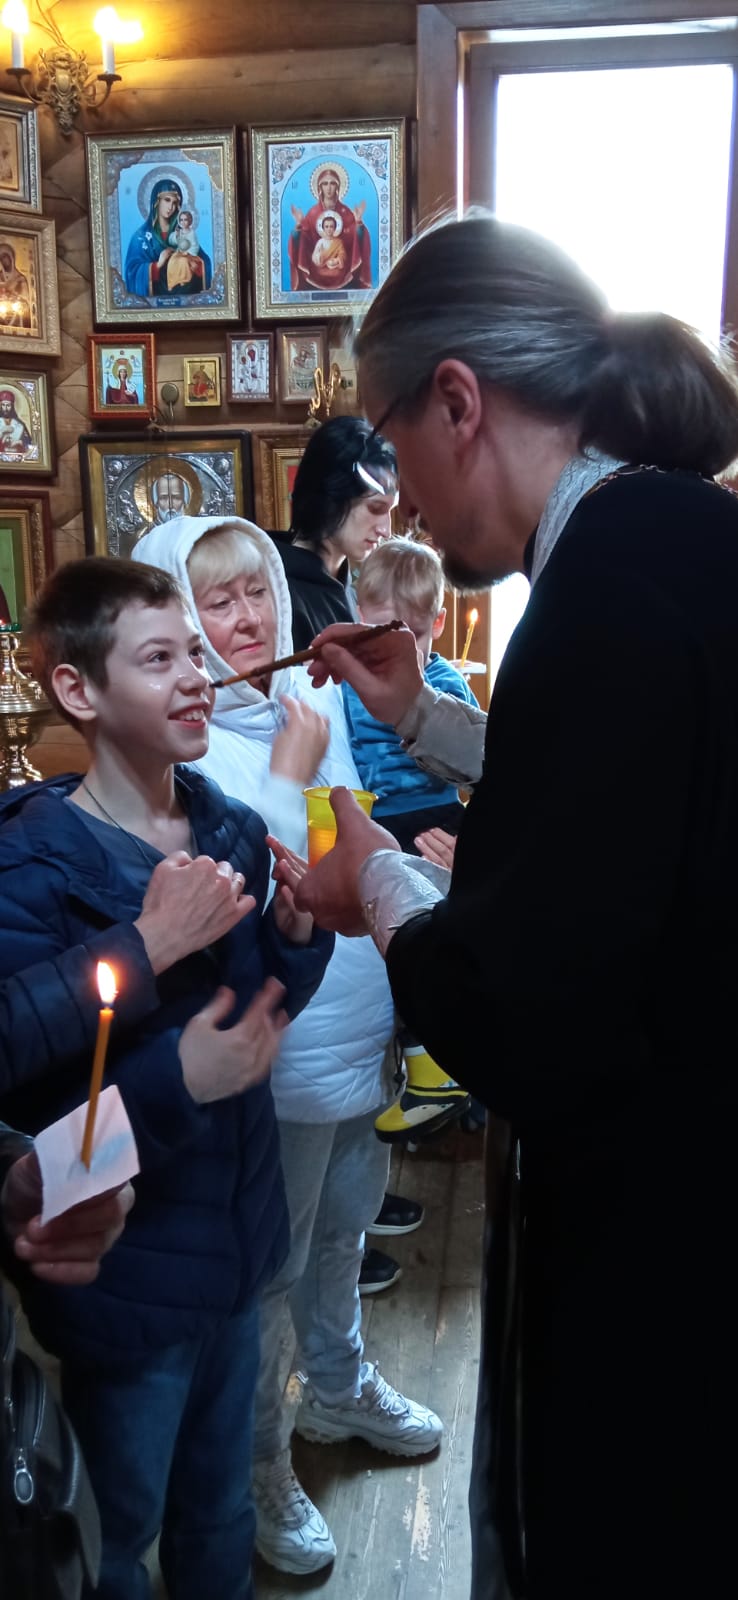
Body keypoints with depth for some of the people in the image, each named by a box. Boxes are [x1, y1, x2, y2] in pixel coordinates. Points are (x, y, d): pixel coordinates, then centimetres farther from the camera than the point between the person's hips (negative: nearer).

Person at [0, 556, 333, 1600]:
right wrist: (173, 1082, -34)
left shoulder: (231, 830, -3)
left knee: (221, 1510, 28)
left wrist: (299, 927, -14)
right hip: (127, 1276, -5)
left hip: (239, 1240, 6)